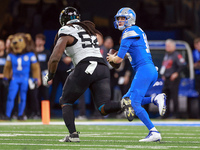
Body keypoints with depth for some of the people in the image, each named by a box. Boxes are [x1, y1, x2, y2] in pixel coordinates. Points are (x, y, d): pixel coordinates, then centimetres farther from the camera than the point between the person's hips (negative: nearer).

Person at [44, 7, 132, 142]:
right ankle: (123, 104, -32)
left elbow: (54, 59, -4)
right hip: (103, 68, 5)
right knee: (103, 108, -1)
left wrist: (50, 76, 12)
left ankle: (73, 134, -3)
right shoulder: (89, 30, 25)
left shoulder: (66, 34, 5)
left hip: (86, 68, -5)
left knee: (66, 102, 15)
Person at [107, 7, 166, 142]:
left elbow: (119, 59, -7)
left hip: (144, 70, -10)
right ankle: (156, 99, -1)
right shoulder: (138, 31, 21)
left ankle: (154, 132, -14)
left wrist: (112, 58, 15)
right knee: (127, 100, 13)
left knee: (134, 103, -10)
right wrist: (115, 58, 23)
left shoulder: (129, 33, -7)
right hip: (152, 71, 10)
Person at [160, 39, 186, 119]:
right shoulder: (166, 54, 16)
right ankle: (166, 114, 16)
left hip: (173, 79, -9)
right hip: (166, 79, 9)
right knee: (165, 96, 9)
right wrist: (163, 75, 18)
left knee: (174, 96, -7)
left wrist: (176, 73, -20)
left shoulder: (176, 55, -11)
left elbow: (182, 64, -20)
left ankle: (175, 114, -3)